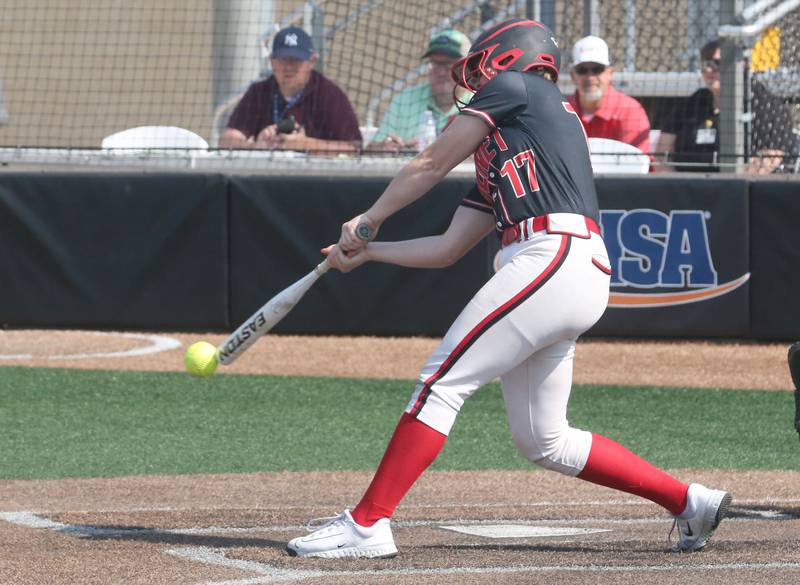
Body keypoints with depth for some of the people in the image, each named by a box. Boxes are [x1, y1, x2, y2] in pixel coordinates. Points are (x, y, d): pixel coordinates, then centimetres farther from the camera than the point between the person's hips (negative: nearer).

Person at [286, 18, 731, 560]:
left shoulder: (515, 88, 8)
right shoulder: (496, 153, 30)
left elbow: (429, 166, 10)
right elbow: (448, 248, 27)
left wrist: (367, 223, 21)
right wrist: (367, 252, 27)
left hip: (557, 257, -9)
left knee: (442, 382, -12)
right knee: (544, 442, 11)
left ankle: (366, 524, -16)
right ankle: (689, 502, 16)